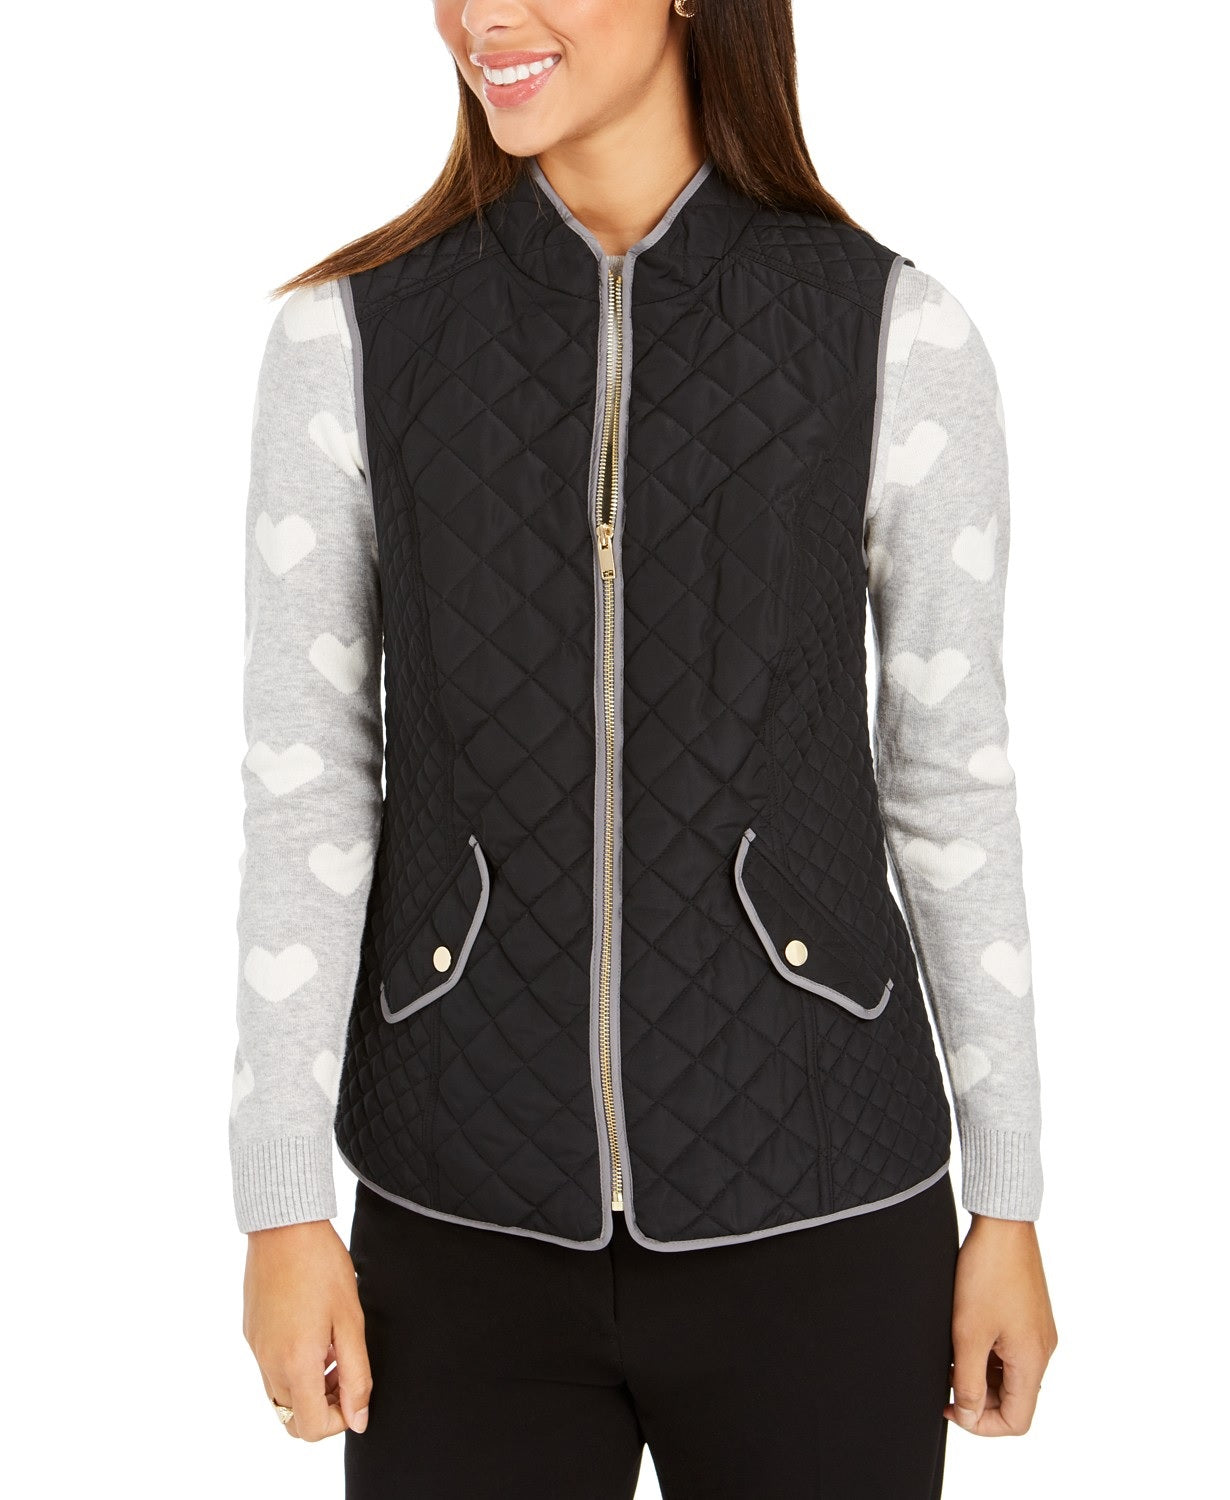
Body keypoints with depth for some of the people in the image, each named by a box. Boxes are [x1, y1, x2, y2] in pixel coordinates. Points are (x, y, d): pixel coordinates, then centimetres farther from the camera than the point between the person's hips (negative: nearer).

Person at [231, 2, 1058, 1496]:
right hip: (468, 1221, 1)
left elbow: (951, 773, 1)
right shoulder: (347, 334, -2)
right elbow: (303, 786, -2)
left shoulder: (899, 338, -4)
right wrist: (281, 1211, -4)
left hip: (810, 1208, 0)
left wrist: (1008, 1205, 3)